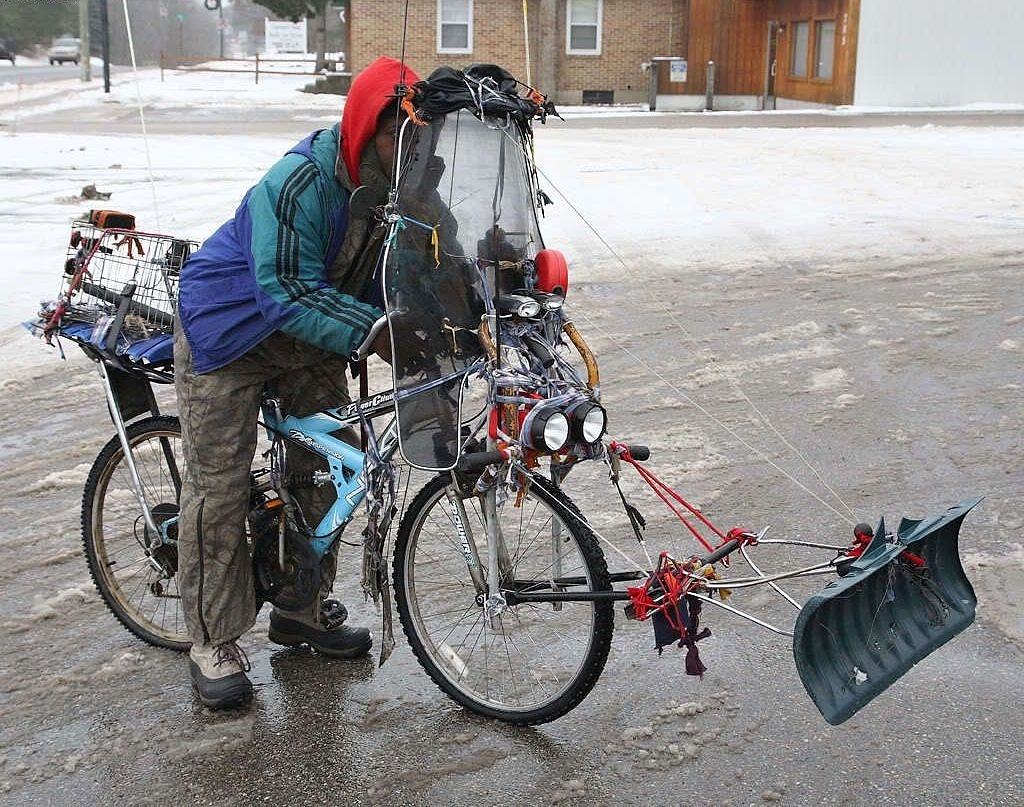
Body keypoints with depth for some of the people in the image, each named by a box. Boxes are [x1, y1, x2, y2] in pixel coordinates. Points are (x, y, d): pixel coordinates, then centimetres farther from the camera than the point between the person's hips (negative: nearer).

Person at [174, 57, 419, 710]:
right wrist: (377, 333, -44)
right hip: (231, 331, -7)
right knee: (220, 489, -4)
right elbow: (290, 296, -36)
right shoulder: (296, 185, -33)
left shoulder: (406, 186, -12)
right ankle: (215, 644, 7)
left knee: (325, 470, 10)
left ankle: (305, 608, 28)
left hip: (312, 338, 7)